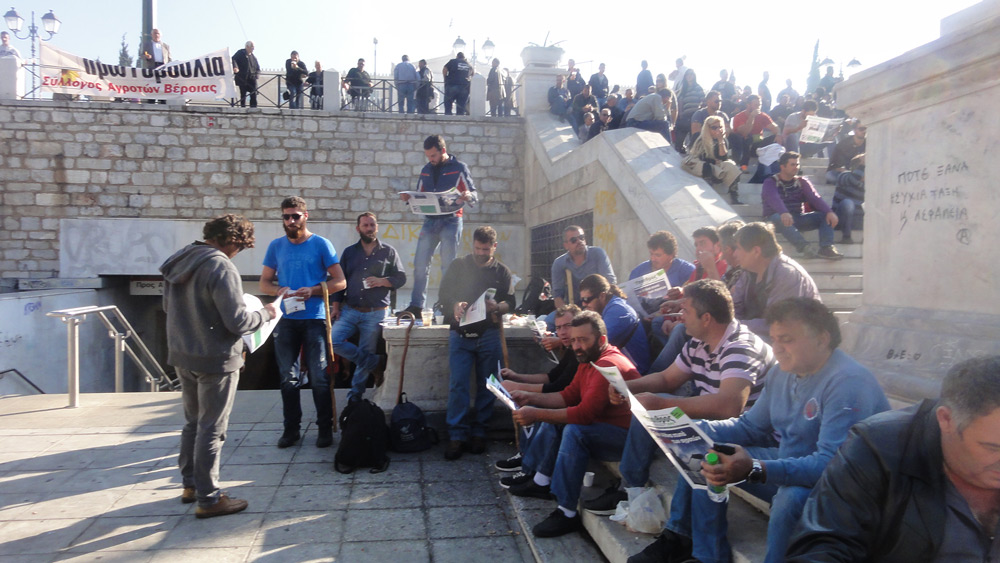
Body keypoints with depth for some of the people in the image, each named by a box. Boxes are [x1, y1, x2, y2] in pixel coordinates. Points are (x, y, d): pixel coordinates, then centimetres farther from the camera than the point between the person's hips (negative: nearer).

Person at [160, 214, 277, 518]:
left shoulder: (179, 261, 4)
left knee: (193, 422, 21)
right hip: (215, 360, -8)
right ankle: (208, 499, 12)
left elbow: (168, 306, 15)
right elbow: (237, 322, -24)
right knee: (211, 429, 2)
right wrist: (265, 314, -6)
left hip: (182, 356, 8)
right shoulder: (222, 268, -22)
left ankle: (190, 484, 34)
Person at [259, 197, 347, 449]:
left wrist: (313, 291, -16)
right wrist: (279, 291, -9)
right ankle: (291, 428, 19)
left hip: (314, 318, -3)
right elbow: (264, 283, 13)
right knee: (288, 377, 9)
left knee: (319, 377, 0)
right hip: (285, 320, 3)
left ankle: (325, 428, 11)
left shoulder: (321, 244, 0)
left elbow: (340, 281, -1)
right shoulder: (276, 246, 10)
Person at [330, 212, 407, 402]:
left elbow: (401, 277, 4)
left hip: (375, 314, -2)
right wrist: (335, 306, 3)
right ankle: (373, 362, 0)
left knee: (365, 354, 2)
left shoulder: (389, 252, 6)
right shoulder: (349, 252, 12)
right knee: (332, 341, -16)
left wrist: (382, 281, -14)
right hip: (350, 311, 2)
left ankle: (356, 393, 20)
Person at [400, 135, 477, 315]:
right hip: (430, 221, 5)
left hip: (451, 221, -4)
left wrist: (468, 196, -24)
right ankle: (416, 306, 4)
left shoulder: (459, 168, 1)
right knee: (420, 264, -1)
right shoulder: (426, 170, 15)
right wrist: (408, 198, -2)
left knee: (448, 266, -2)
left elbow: (473, 193, -1)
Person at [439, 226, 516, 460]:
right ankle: (457, 436, -2)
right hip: (461, 333, -1)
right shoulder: (458, 266, 10)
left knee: (486, 386, 4)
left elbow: (510, 302, 6)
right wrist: (455, 306, -15)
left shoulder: (502, 271, 11)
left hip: (489, 334, 1)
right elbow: (444, 294, 6)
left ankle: (479, 432, 15)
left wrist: (497, 306, -16)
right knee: (458, 385, -7)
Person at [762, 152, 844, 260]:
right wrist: (784, 213, -44)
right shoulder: (770, 183, 0)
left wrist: (829, 211, -22)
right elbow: (773, 198, -22)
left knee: (825, 216, -15)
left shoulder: (802, 181, 14)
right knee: (779, 218, -39)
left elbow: (814, 198, -2)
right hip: (776, 218, -5)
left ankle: (826, 248, -35)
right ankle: (804, 247, -51)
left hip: (798, 218, 5)